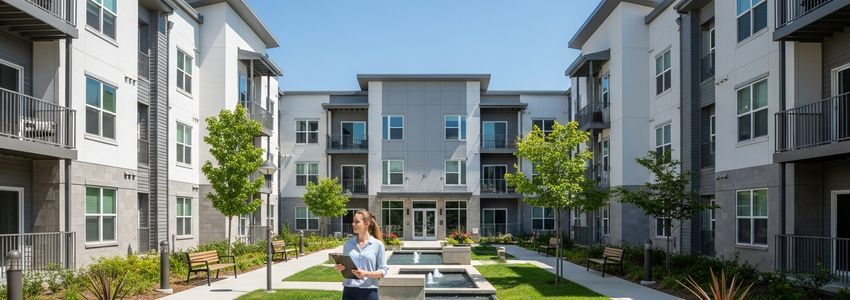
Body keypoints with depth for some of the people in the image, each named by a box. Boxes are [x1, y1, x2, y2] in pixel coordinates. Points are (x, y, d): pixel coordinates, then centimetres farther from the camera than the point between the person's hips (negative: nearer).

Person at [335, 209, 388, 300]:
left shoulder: (378, 245, -1)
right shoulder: (348, 243, 8)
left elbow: (383, 271, -3)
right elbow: (344, 265, 15)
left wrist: (367, 274, -18)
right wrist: (339, 268, -7)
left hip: (368, 291, -3)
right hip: (349, 290, 3)